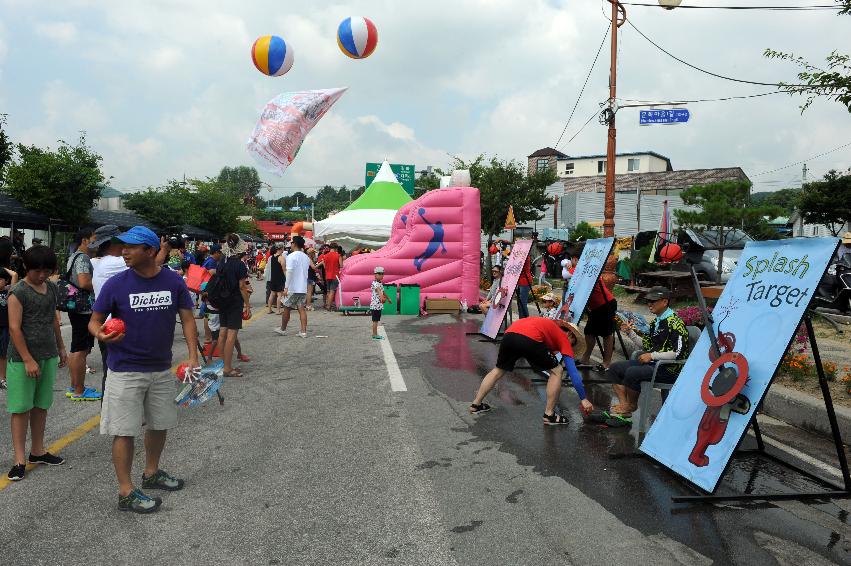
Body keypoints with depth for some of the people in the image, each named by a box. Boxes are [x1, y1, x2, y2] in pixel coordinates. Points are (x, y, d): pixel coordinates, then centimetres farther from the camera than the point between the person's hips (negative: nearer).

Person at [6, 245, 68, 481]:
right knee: (21, 408, 0)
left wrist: (61, 348, 19)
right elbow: (14, 328, -15)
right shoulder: (18, 292, -12)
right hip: (23, 359, -6)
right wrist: (28, 360, -17)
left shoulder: (51, 288, 7)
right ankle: (20, 460, 6)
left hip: (48, 357, 6)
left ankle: (37, 451, 25)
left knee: (41, 406, 13)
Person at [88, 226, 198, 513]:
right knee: (125, 431, 0)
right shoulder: (116, 284, -11)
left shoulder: (174, 281, -4)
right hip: (125, 371, -4)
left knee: (160, 424, 17)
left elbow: (187, 319, 0)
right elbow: (94, 321, -3)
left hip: (162, 369, 4)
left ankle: (151, 473, 38)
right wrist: (100, 333, -27)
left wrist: (193, 357, -8)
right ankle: (126, 492, 12)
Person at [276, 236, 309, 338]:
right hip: (303, 288, 6)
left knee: (287, 308, 8)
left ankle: (283, 329, 22)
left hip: (293, 288, -6)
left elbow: (289, 272, -19)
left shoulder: (291, 256, -13)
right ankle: (303, 331, -1)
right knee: (301, 309, 5)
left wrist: (286, 287, -18)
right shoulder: (306, 257, 11)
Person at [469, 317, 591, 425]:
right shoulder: (564, 338, 21)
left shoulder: (551, 327, 38)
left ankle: (476, 404, 34)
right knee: (556, 371, 14)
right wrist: (583, 399, 23)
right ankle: (549, 415, 17)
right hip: (529, 339, -7)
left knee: (499, 370, 29)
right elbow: (573, 373, 18)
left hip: (509, 334, 7)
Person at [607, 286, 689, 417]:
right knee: (615, 368, 3)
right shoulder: (656, 322, 15)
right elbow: (647, 344, 22)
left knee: (632, 372, -30)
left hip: (669, 369, -10)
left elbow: (678, 353, -22)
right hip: (652, 363, 10)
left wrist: (652, 355, -19)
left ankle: (631, 405, -5)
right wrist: (630, 333, 8)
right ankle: (624, 404, -5)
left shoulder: (675, 323, -14)